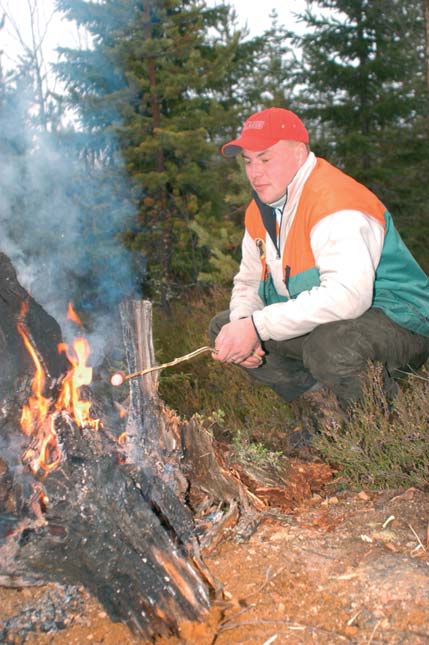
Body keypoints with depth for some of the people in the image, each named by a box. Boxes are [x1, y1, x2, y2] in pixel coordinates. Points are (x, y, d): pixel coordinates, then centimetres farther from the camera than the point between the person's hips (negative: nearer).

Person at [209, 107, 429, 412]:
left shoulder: (335, 203, -24)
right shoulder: (260, 211, 6)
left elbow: (347, 295, -38)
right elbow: (248, 282, 11)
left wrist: (258, 326, -36)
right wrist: (242, 324, -13)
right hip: (315, 322, 9)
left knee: (328, 345, -42)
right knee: (221, 328, 4)